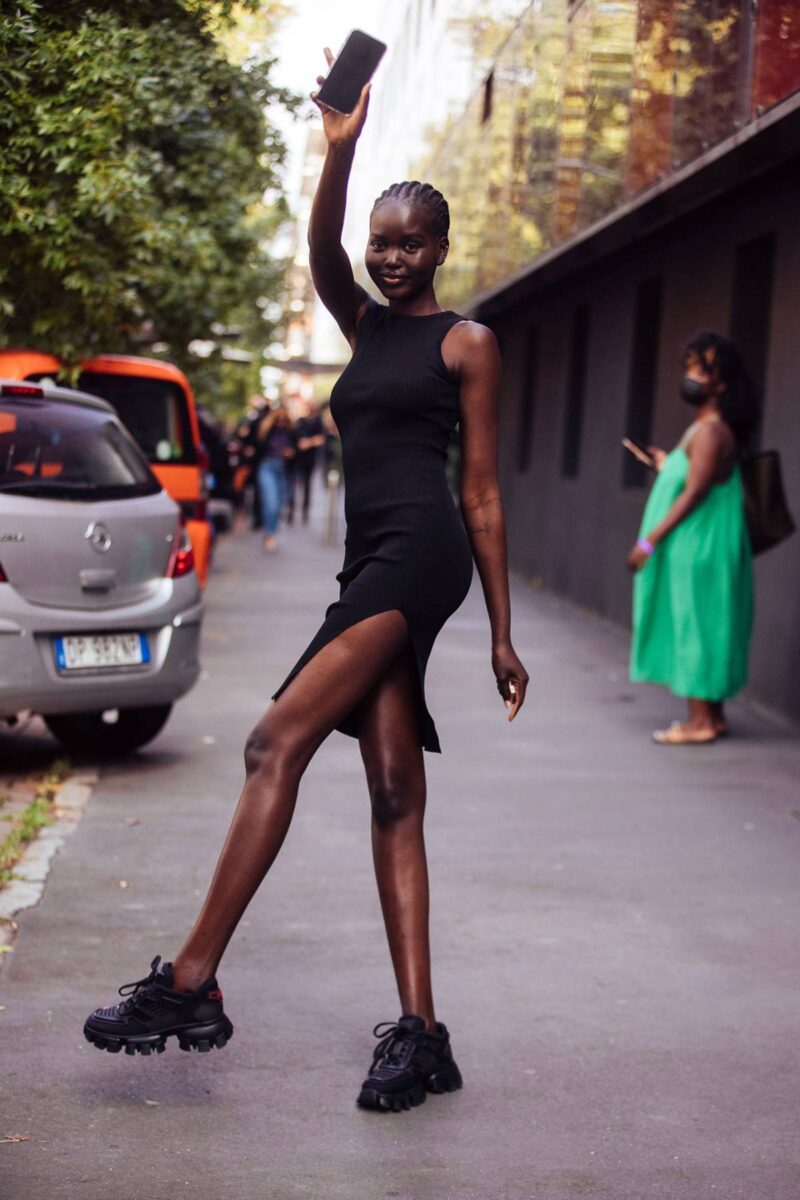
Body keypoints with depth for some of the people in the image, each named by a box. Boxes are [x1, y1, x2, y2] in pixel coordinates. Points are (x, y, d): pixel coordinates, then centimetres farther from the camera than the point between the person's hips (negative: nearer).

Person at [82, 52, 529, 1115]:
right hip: (372, 566, 7)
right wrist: (341, 148, -15)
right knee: (395, 802, 0)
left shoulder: (467, 342, 6)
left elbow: (483, 493, 3)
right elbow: (319, 252, 1)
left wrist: (502, 636, 1)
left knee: (277, 743, -19)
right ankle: (420, 1034, -1)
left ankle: (193, 983, -21)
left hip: (420, 552, -7)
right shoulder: (363, 323, 23)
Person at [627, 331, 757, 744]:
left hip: (697, 548, -10)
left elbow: (695, 493, -22)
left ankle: (701, 721, -3)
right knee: (702, 627, 13)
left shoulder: (710, 432, -16)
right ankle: (713, 714, 19)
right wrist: (668, 467, 27)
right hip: (692, 546, 10)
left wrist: (650, 540, -22)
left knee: (694, 624, -7)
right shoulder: (705, 428, 15)